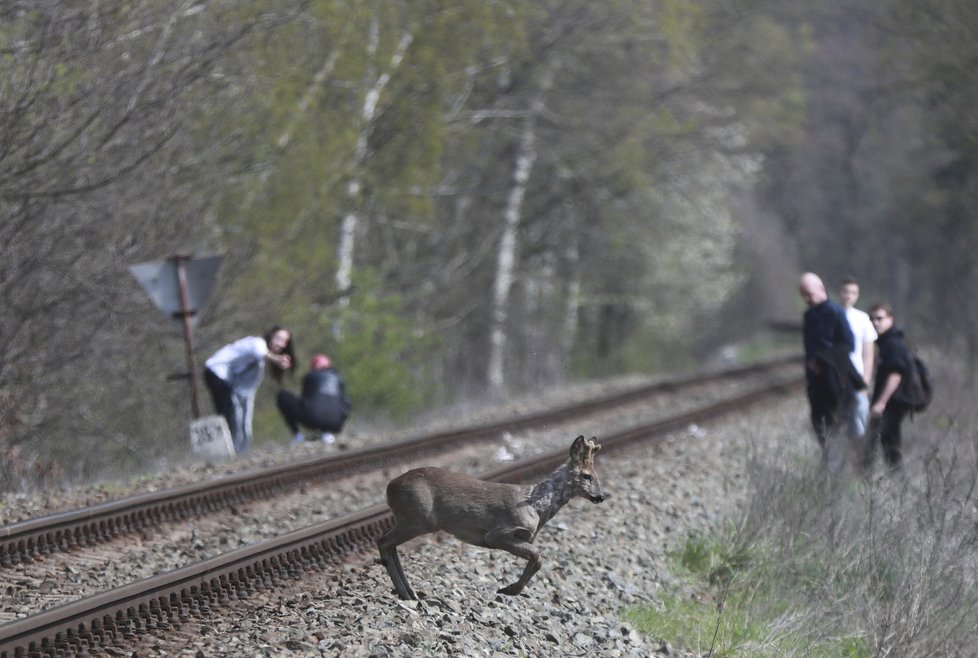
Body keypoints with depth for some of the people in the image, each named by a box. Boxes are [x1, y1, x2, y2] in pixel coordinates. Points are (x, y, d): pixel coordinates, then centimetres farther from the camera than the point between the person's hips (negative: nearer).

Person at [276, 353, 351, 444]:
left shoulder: (310, 376, 17)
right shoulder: (338, 378, 25)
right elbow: (345, 404, 23)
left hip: (312, 416, -2)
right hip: (334, 422, 3)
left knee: (282, 395, 21)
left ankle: (297, 433, 14)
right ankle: (326, 432, 9)